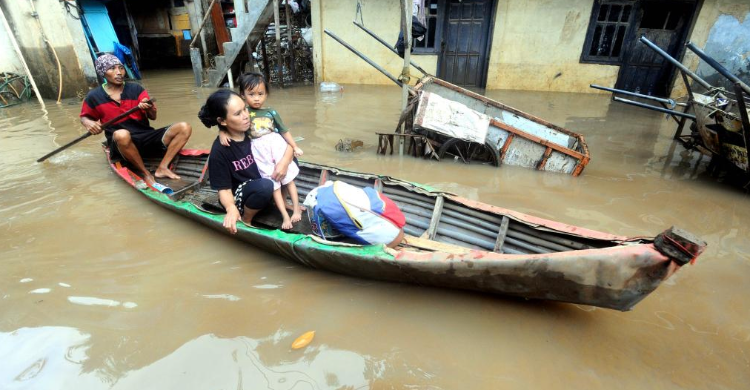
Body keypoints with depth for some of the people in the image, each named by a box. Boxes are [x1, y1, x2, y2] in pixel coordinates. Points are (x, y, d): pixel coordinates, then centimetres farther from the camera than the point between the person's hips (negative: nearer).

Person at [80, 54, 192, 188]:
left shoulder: (136, 89, 6)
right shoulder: (94, 96, 4)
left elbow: (153, 117, 1)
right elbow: (84, 117, 20)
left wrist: (149, 108, -22)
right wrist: (89, 123, -4)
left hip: (147, 138, 2)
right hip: (122, 145, -2)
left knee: (184, 128, -18)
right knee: (121, 134, -40)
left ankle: (162, 168, -24)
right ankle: (145, 173, -19)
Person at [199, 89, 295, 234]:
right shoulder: (219, 150, -19)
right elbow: (224, 189, -17)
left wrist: (285, 161, -27)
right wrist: (231, 208, -39)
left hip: (263, 185, 5)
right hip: (240, 195, -5)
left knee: (291, 159, -10)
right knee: (265, 186, -37)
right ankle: (245, 220, -7)